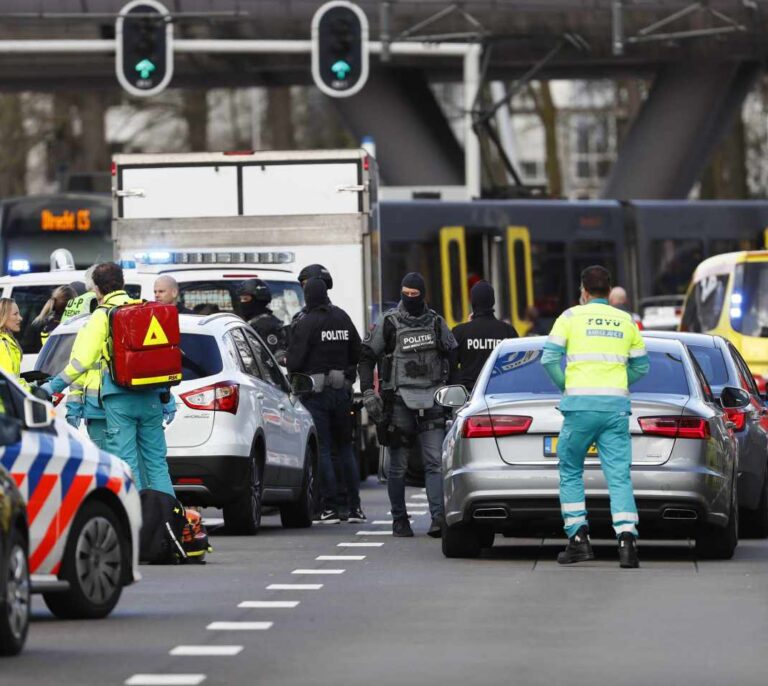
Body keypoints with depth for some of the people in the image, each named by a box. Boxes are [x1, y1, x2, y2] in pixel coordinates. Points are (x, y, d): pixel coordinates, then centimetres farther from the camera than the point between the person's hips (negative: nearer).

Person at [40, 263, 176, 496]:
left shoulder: (102, 316, -5)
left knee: (126, 461, -3)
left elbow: (83, 360, -9)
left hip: (120, 398, -5)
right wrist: (167, 398, 19)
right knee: (156, 461, 10)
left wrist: (53, 386, 0)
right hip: (150, 397, 5)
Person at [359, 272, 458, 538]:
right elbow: (367, 356, 4)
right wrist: (368, 392, -5)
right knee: (398, 466, 3)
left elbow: (452, 356, 20)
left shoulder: (436, 322, 9)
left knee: (435, 463, -8)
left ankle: (438, 517, -13)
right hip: (399, 399, -2)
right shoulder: (388, 323, 0)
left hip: (431, 399, 2)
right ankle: (399, 519, 12)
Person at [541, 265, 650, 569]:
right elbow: (641, 366, 18)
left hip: (580, 404, -2)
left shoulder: (571, 316, 4)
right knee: (619, 476, -2)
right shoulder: (626, 321, 13)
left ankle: (578, 539, 4)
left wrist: (565, 385, 11)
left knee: (571, 473, 12)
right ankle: (627, 539, -19)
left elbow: (550, 358, -3)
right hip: (617, 405, 2)